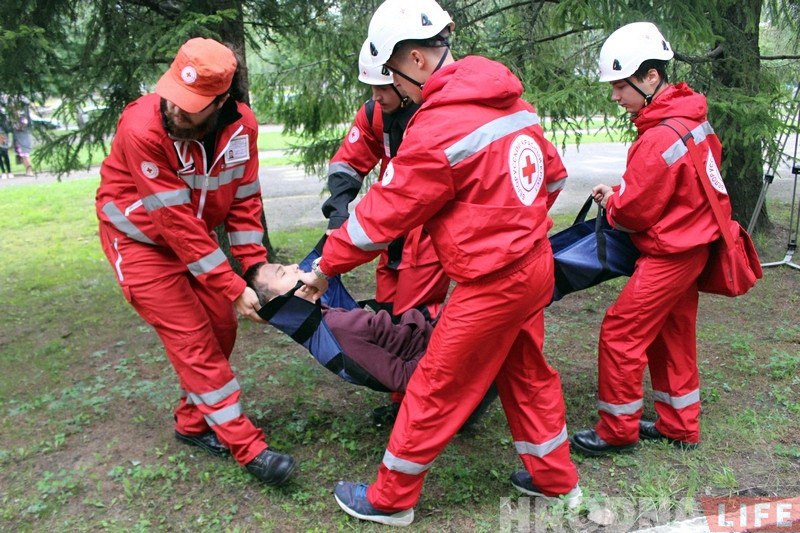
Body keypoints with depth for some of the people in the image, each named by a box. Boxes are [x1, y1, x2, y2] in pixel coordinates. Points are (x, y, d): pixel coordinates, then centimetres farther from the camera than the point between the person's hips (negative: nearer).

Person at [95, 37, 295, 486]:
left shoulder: (243, 125, -16)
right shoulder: (143, 127, -31)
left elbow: (244, 199, -6)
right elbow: (175, 220, -30)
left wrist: (255, 268, -12)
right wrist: (233, 287, -28)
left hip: (194, 234, 6)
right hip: (140, 239, -5)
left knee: (221, 329, 5)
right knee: (192, 341, -8)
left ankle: (194, 422, 26)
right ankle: (248, 448, -1)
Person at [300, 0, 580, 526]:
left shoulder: (437, 128, -21)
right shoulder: (513, 101, 4)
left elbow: (383, 212, -15)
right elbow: (554, 174, 14)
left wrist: (326, 266, -2)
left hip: (492, 283, -8)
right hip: (534, 266, 8)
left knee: (435, 388, 6)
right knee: (526, 372, 23)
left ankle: (391, 498, 25)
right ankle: (556, 479, 41)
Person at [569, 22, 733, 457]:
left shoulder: (661, 137, -26)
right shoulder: (691, 116, 4)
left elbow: (634, 212, -19)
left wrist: (610, 201, 1)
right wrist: (619, 193, 6)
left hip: (668, 254, -10)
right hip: (692, 244, 10)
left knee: (620, 331, -2)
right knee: (672, 335, 18)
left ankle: (617, 431, 13)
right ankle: (679, 426, 32)